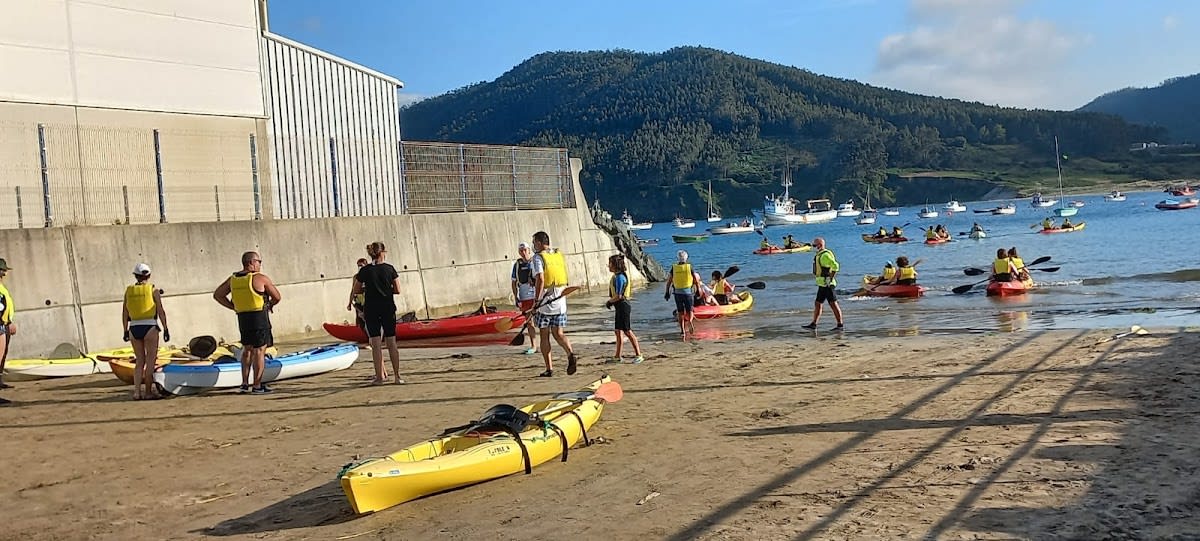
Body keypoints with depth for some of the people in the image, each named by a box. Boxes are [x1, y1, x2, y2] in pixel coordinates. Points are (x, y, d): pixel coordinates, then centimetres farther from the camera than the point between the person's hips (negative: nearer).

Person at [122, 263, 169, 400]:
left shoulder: (128, 291, 9)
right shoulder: (154, 290, -1)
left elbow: (124, 314, 9)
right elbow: (161, 312, -5)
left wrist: (125, 331, 15)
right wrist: (166, 329, -2)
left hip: (134, 328, 4)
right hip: (150, 327, -4)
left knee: (139, 361, 12)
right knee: (150, 361, 1)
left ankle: (137, 391, 6)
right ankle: (148, 392, 1)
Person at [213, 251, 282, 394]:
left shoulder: (232, 279, 8)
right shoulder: (261, 278, -10)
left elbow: (217, 295, 14)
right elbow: (277, 297, -6)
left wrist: (233, 307, 11)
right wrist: (268, 306, 12)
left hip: (242, 318, 6)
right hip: (260, 318, -6)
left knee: (247, 349, 19)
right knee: (259, 351, -1)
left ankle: (245, 383, 20)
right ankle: (257, 386, 0)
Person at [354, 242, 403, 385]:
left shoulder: (364, 271, -2)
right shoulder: (389, 269, -2)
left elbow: (356, 290, 4)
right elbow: (397, 290, -1)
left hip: (371, 310, -1)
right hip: (388, 309, 1)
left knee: (376, 344, 2)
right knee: (391, 343, 7)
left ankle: (380, 376, 2)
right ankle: (397, 376, 8)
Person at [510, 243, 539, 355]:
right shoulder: (517, 265, 7)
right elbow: (514, 282, 10)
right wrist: (516, 298, 3)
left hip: (536, 295, -3)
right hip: (524, 297, 4)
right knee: (528, 321, 8)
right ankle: (533, 346, 16)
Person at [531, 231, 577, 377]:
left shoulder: (538, 257, -9)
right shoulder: (559, 255, 10)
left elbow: (540, 279, -20)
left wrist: (536, 301, -18)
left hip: (544, 303, -5)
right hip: (560, 302, 5)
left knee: (544, 336, 5)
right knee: (558, 334, 11)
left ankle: (549, 368, 6)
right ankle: (571, 354, -14)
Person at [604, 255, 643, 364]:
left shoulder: (619, 277, -17)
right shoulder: (617, 276, 13)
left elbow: (618, 296, -21)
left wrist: (609, 302, -8)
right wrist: (611, 301, 10)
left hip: (623, 307, -10)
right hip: (620, 307, 10)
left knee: (628, 331, -6)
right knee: (618, 331, 12)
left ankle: (639, 355, -1)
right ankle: (617, 356, 18)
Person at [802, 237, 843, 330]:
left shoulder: (825, 255, -15)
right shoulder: (820, 255, 17)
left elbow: (835, 266, -24)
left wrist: (830, 279, -23)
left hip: (827, 284, -11)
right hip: (822, 284, 11)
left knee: (833, 304, -7)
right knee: (817, 304, 12)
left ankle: (840, 325, -3)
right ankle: (813, 324, 16)